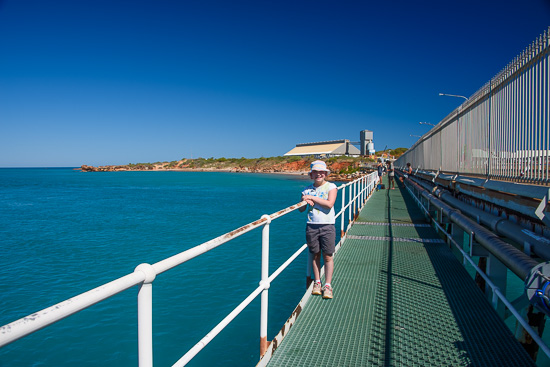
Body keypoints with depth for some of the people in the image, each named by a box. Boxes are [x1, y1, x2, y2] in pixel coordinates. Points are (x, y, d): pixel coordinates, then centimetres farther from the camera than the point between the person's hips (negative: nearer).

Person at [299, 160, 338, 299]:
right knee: (315, 256, 9)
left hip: (327, 226, -2)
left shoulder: (331, 187, 1)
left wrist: (312, 197, -14)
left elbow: (329, 204, -15)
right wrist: (305, 201, -9)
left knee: (328, 257, 1)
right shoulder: (307, 190, 9)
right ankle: (317, 283, 22)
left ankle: (327, 285, 10)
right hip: (311, 226, 3)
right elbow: (301, 209, 12)